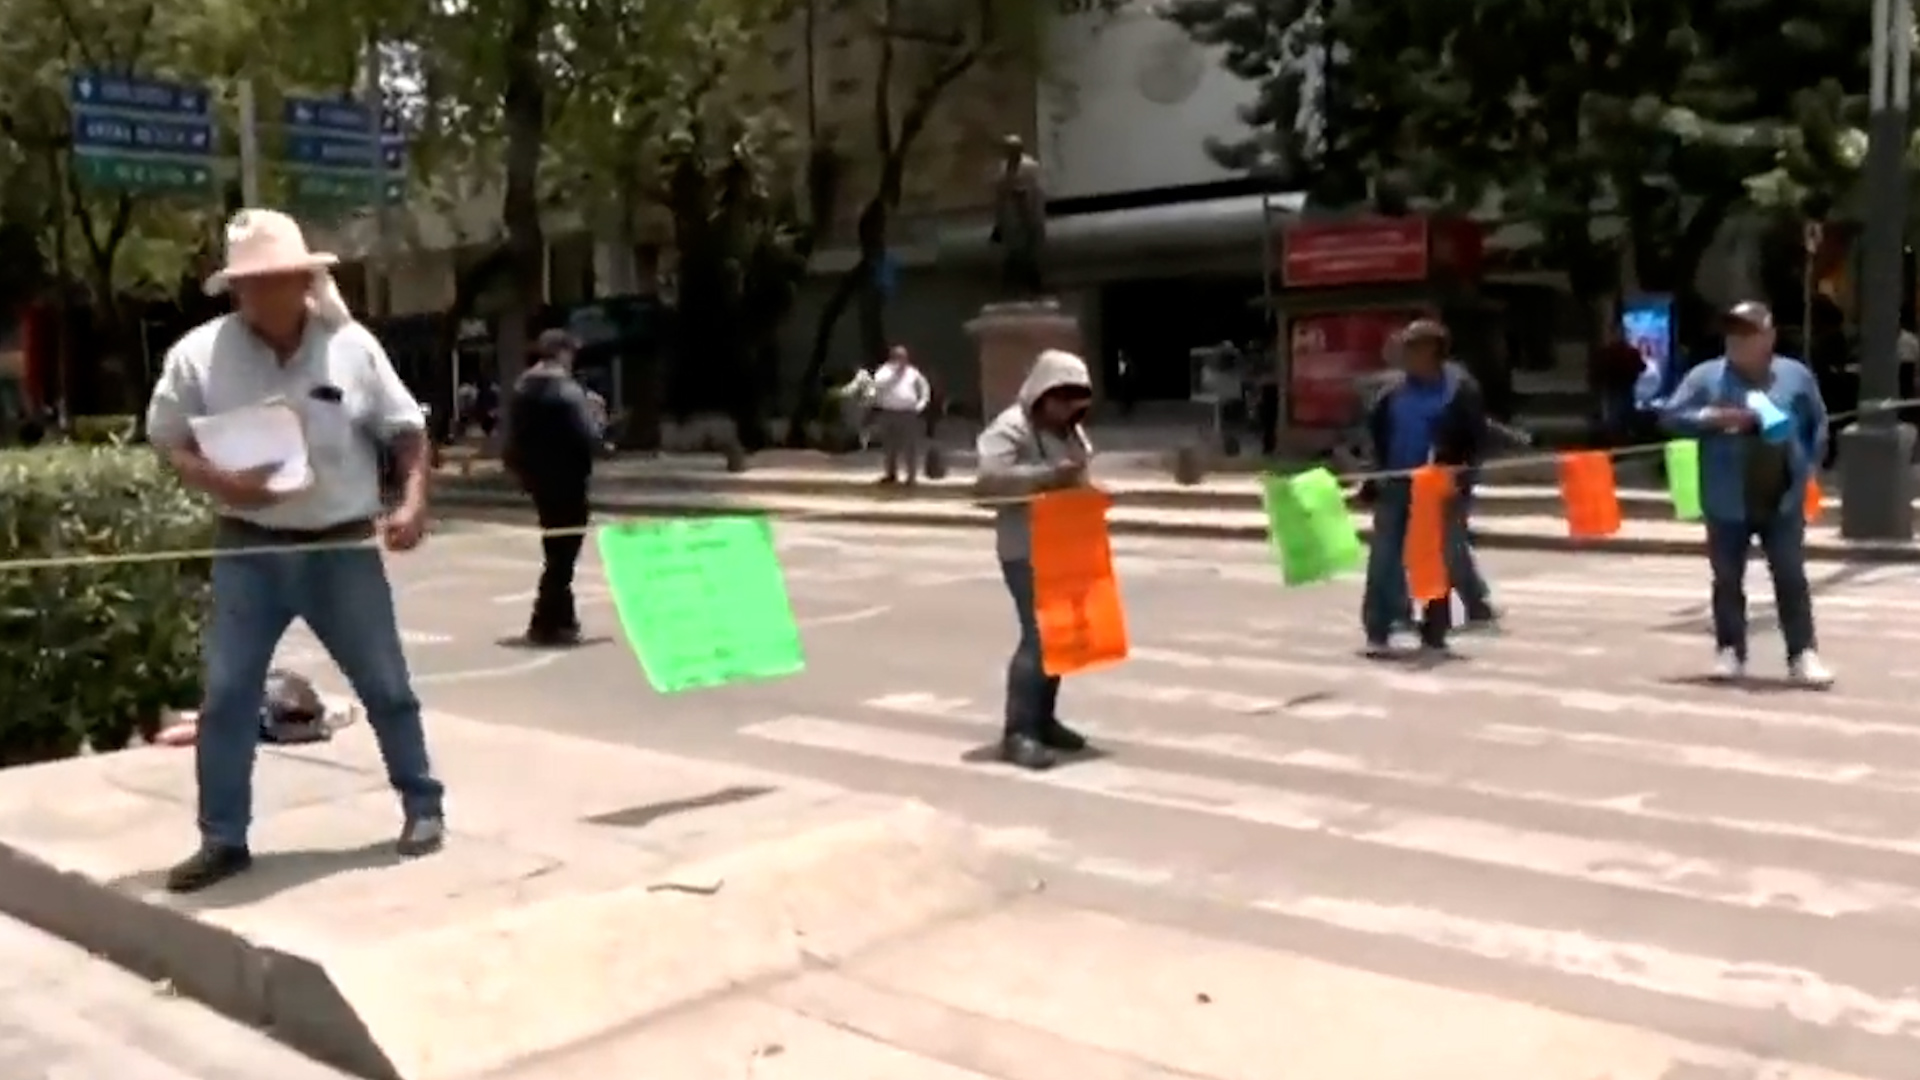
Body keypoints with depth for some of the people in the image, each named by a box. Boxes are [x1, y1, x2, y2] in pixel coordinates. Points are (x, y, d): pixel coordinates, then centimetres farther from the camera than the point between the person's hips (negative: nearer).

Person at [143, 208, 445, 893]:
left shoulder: (352, 346, -4)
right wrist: (218, 482, -17)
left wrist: (412, 503, -10)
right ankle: (223, 840, 14)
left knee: (386, 686, 8)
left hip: (343, 548, 0)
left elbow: (408, 429, 4)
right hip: (249, 550, 1)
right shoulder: (200, 353, -5)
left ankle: (423, 806, 25)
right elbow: (166, 442, 2)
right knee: (227, 695, 1)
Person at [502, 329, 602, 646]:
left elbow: (514, 438, 11)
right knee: (563, 551, -2)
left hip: (538, 479, 8)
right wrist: (593, 414, -1)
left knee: (555, 549, 19)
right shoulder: (568, 391, -16)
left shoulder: (522, 389, 8)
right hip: (566, 481, -8)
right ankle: (546, 624, -2)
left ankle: (561, 618, 25)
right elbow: (588, 439, -19)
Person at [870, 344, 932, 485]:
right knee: (890, 446, 7)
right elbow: (879, 383, -17)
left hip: (908, 413, 0)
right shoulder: (884, 370, 4)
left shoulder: (913, 372, 11)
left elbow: (925, 387, 22)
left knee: (910, 446, -5)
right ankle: (891, 474, 20)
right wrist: (894, 372, -15)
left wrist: (922, 403, 9)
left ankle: (912, 476, 0)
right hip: (888, 413, 0)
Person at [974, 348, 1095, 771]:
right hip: (1025, 551, -9)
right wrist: (1046, 475, -30)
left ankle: (1044, 719, 23)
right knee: (1038, 635, -15)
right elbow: (986, 479, -26)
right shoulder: (1011, 429, -13)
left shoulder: (1071, 431, 15)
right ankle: (1018, 733, -13)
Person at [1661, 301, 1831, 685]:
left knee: (1792, 579, 2)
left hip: (1783, 502, 1)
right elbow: (1673, 416, -6)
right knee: (1728, 581, 6)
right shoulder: (1707, 376, -2)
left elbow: (1818, 425, 15)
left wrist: (1808, 465, 5)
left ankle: (1802, 654, 7)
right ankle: (1730, 651, 17)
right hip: (1728, 504, -1)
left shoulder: (1796, 375, 5)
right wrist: (1715, 418, -19)